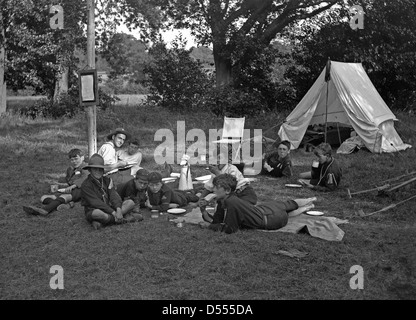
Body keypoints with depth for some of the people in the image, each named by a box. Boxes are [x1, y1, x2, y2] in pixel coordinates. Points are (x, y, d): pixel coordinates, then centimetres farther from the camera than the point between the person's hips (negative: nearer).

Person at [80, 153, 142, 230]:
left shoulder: (107, 181, 8)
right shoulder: (86, 185, -10)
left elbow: (114, 196, -6)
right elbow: (96, 203, -20)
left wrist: (118, 209, -27)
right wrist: (113, 212, -28)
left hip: (108, 209, 6)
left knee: (130, 203, -8)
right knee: (97, 213, -42)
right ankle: (125, 218, -22)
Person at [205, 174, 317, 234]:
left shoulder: (232, 202, -40)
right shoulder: (222, 200, -14)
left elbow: (230, 229, -34)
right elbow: (217, 220, -7)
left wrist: (210, 226, -29)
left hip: (271, 219, -7)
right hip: (262, 208, 7)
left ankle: (307, 207, 48)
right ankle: (310, 201, 56)